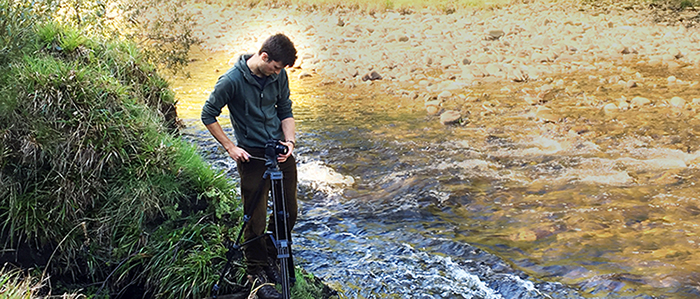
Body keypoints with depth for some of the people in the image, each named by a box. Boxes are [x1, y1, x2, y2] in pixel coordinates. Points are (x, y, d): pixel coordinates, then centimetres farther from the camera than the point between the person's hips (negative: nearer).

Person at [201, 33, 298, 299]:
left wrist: (290, 140, -5)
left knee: (289, 212, 12)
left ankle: (270, 256, 35)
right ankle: (257, 273, 19)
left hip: (281, 152, 6)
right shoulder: (232, 80, -17)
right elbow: (208, 116, -7)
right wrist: (230, 147, -9)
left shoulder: (279, 75, -1)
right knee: (256, 219, 0)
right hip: (252, 155, -5)